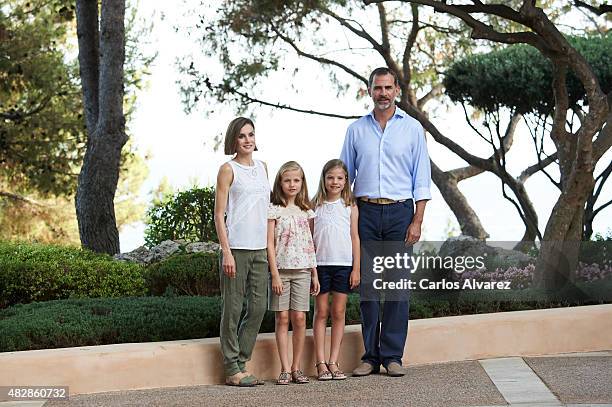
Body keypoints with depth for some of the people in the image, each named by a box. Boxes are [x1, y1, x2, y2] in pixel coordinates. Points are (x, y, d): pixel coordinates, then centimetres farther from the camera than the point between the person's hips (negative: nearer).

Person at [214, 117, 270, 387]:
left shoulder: (262, 168, 15)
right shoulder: (228, 170, -3)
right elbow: (219, 215, -6)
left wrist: (271, 246, 13)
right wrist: (226, 252, -14)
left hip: (259, 248, 6)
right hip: (236, 247, -6)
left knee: (258, 307, 7)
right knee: (233, 307, -1)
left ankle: (240, 362, 17)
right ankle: (232, 369, 5)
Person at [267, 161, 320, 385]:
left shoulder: (305, 211, 12)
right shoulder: (274, 210, -1)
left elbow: (310, 245, 14)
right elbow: (270, 244, -5)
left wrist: (315, 273, 10)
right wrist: (275, 274, -11)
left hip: (302, 271, 3)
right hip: (281, 269, -3)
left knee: (299, 318, 0)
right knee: (282, 317, -3)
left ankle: (297, 367, 7)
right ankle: (285, 369, 0)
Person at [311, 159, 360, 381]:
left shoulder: (350, 206, 5)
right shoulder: (315, 205, 4)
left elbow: (355, 238, 4)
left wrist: (356, 268, -1)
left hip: (344, 264, 0)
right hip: (320, 264, 0)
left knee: (338, 313, 3)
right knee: (321, 312, 2)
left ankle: (333, 362, 9)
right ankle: (321, 363, 4)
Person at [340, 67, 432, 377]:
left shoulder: (412, 128, 6)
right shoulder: (356, 130, 10)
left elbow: (422, 178, 4)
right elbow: (343, 176, 14)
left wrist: (417, 221, -5)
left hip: (399, 212, -1)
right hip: (365, 212, 1)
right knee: (366, 284, 1)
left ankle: (392, 355, 4)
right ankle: (370, 355, 7)